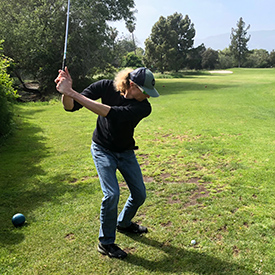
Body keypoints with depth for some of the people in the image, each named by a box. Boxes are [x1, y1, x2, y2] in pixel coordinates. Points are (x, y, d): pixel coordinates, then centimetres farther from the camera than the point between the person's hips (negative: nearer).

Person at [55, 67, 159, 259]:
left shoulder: (144, 107, -25)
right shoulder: (106, 87, -21)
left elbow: (111, 113, -42)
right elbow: (71, 107, -20)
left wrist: (73, 93, -47)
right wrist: (66, 92, -45)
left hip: (126, 151, 2)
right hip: (103, 149, -2)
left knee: (139, 195, 7)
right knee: (112, 194, -17)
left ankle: (123, 223, 38)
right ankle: (106, 242, 5)